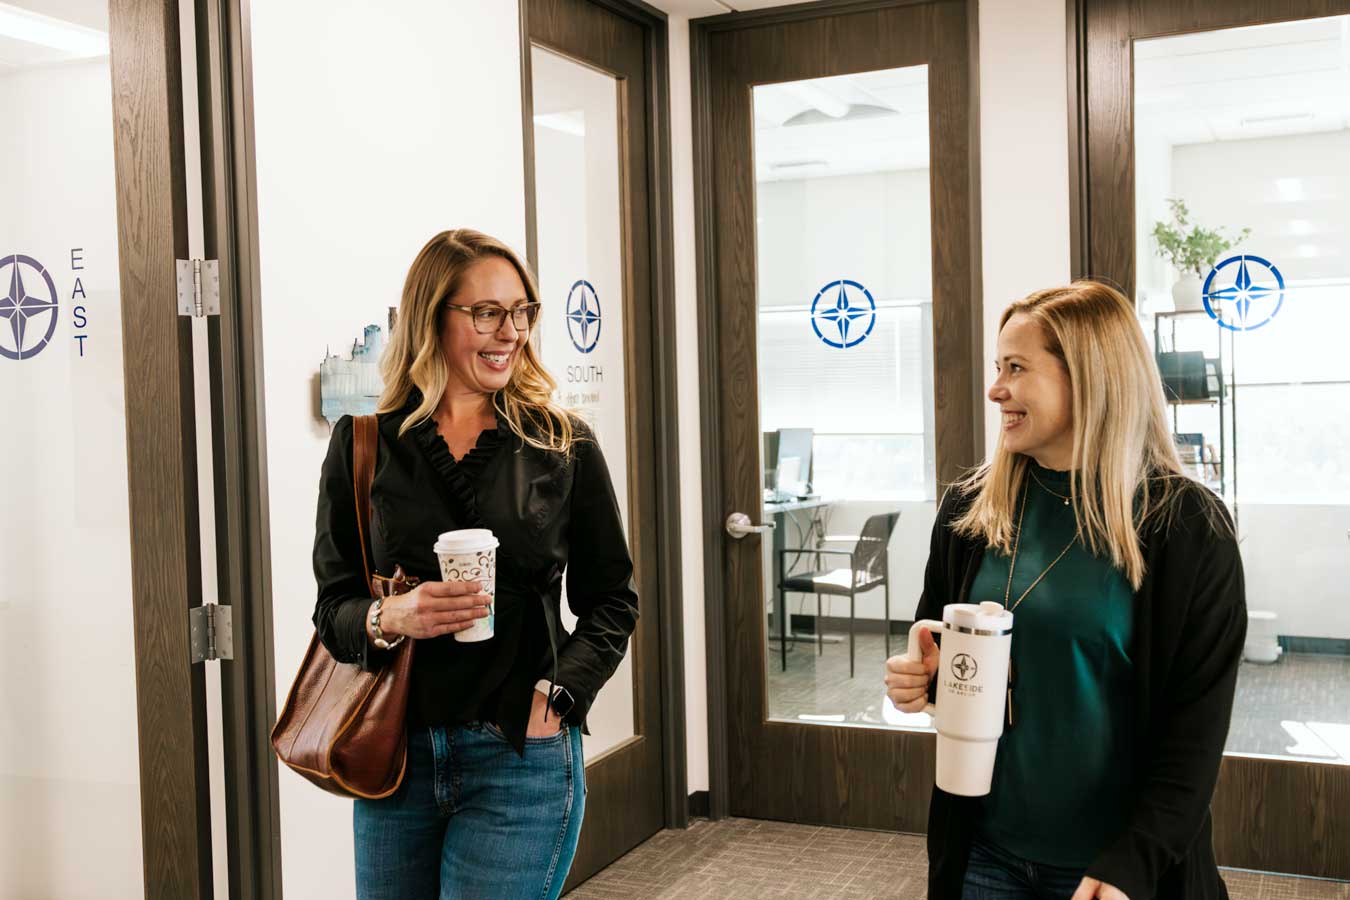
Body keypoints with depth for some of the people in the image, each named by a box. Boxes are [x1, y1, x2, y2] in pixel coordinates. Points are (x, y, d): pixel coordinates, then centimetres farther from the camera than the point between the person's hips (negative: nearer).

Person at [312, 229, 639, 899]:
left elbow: (612, 599, 5)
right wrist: (391, 617, -16)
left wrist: (557, 694, -9)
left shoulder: (564, 444, 1)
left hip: (521, 759, -1)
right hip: (395, 752, 2)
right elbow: (332, 608, 4)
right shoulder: (363, 444, 2)